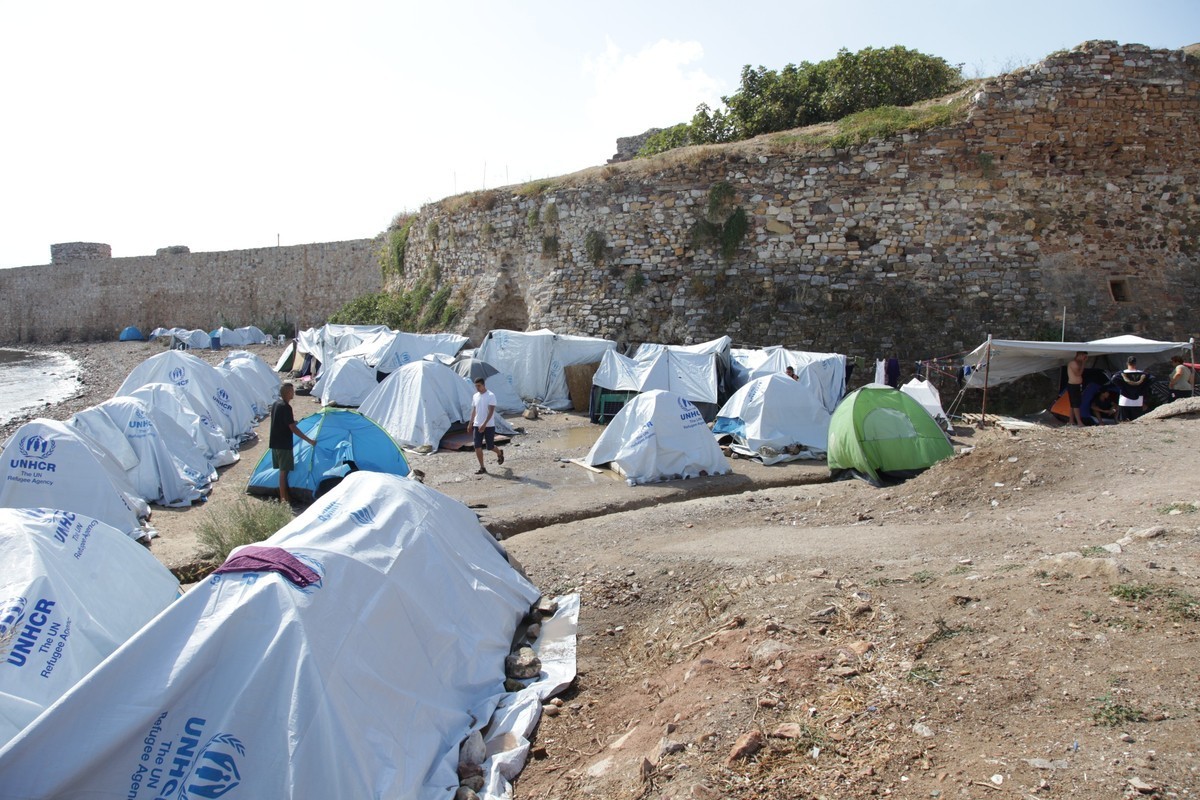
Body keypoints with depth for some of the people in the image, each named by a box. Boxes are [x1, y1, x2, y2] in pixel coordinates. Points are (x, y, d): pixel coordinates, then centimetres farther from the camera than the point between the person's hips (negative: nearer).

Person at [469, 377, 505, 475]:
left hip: (489, 426, -5)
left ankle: (500, 453, 36)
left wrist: (484, 424, -25)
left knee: (490, 447, 2)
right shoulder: (475, 396, 8)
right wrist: (470, 423, 16)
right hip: (477, 425, 5)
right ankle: (482, 468, 6)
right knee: (477, 447, -3)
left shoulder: (491, 396, -12)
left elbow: (491, 412, -18)